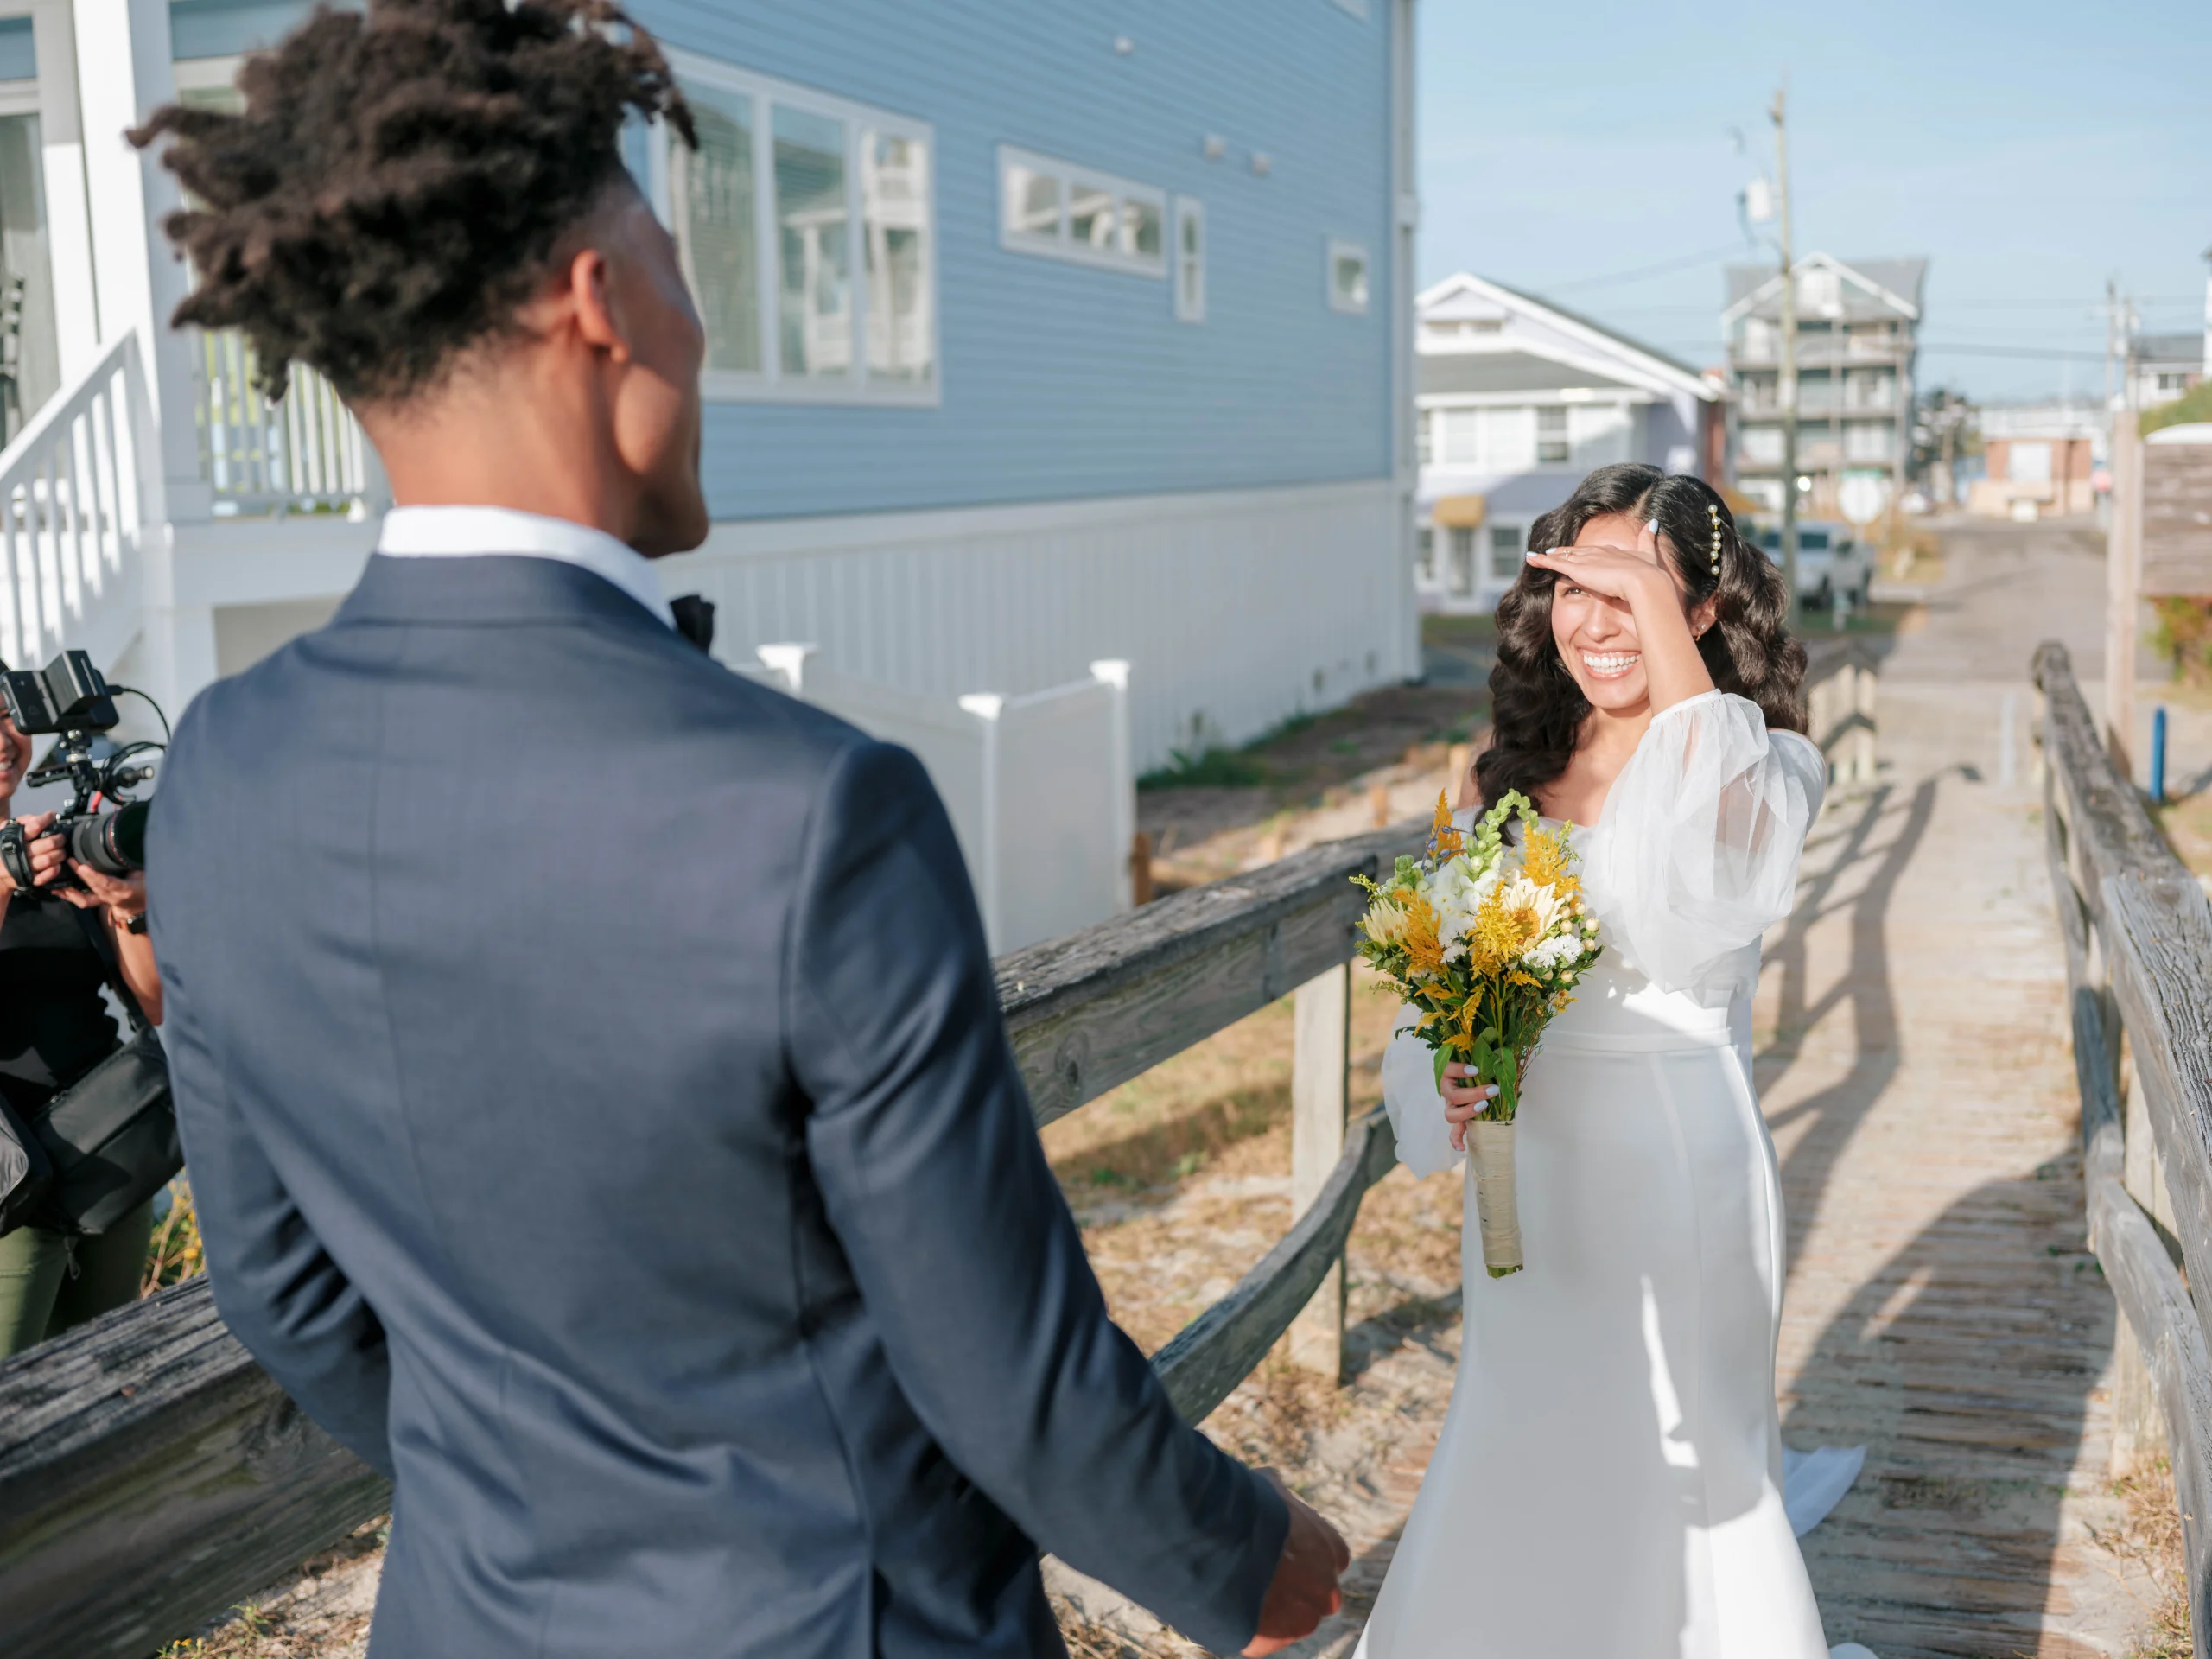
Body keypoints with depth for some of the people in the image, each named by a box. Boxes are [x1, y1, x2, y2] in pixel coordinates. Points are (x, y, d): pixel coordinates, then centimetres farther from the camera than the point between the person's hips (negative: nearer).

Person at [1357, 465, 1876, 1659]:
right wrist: (1450, 1082, -11)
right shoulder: (1522, 770, 4)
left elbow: (1722, 879, -34)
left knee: (1674, 1480, 8)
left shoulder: (1758, 763, -10)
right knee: (1515, 1465, 19)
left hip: (1677, 1175, -5)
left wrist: (1660, 623, -31)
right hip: (1530, 1179, 5)